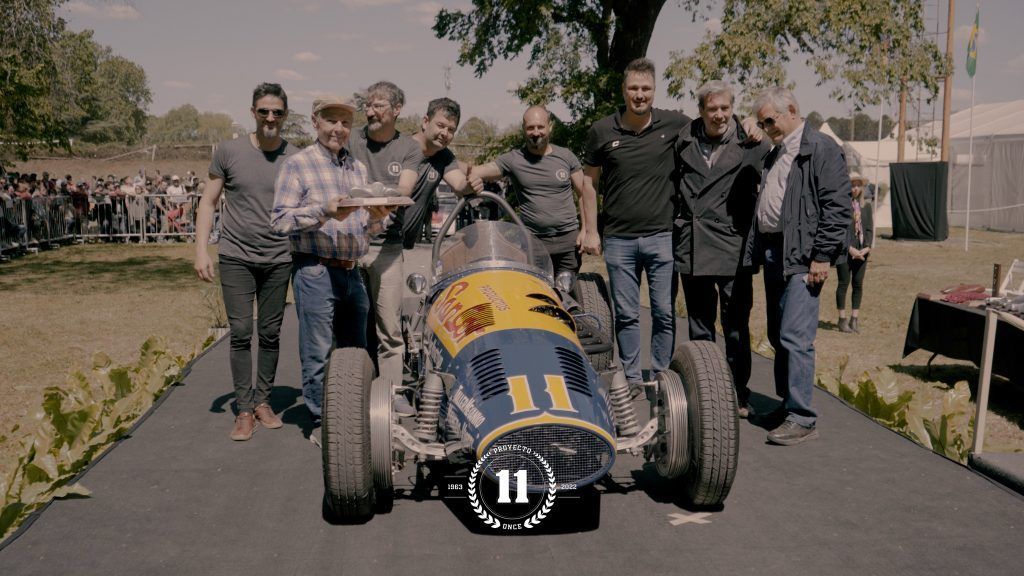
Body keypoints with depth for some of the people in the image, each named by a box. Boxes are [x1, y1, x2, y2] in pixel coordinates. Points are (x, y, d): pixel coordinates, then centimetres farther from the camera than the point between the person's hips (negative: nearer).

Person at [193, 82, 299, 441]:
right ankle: (244, 409, 4)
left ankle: (263, 401, 20)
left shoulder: (296, 158, 3)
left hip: (278, 259, 1)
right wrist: (201, 250, -3)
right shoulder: (229, 152, 0)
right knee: (240, 334, -3)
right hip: (236, 257, -1)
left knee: (270, 334, 8)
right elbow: (208, 202, 5)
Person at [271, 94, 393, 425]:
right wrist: (323, 212, -23)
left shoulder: (358, 168, 16)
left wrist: (376, 218, -4)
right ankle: (321, 421, 13)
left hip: (352, 271, 6)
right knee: (318, 354, 0)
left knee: (356, 352, 14)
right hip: (315, 271, -6)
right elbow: (279, 220, -11)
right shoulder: (297, 164, -3)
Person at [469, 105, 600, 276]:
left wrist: (591, 232, 1)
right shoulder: (513, 159, 0)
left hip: (569, 240, 2)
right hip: (533, 243, -2)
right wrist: (472, 176, -34)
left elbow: (587, 192, 8)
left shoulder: (566, 156, 5)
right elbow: (477, 172, -8)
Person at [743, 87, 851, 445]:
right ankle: (788, 405, 23)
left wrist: (822, 256, -17)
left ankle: (802, 419, -7)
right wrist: (757, 252, 14)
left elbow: (837, 206, -14)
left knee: (795, 337, -13)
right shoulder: (774, 155, 20)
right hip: (773, 253, 9)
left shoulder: (821, 149, -7)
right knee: (778, 336, 13)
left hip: (802, 256, -9)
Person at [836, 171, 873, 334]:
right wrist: (850, 248, -15)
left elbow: (869, 229, 9)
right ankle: (842, 320, 6)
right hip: (844, 251, -4)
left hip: (862, 252, 5)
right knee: (844, 283, 0)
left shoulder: (867, 206, 11)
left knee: (858, 285, 5)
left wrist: (867, 247, -6)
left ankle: (854, 320, 12)